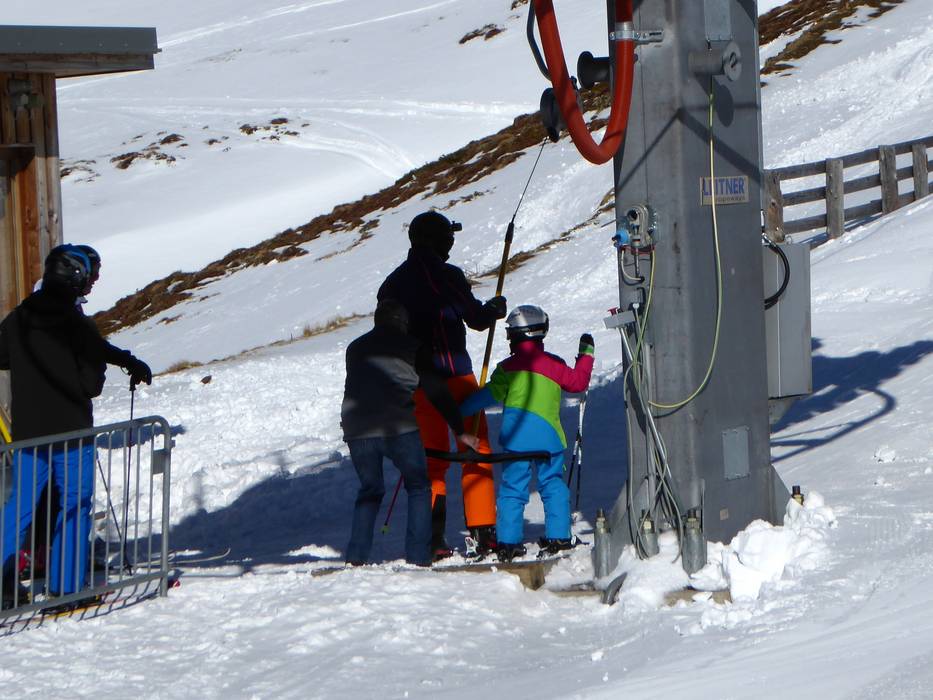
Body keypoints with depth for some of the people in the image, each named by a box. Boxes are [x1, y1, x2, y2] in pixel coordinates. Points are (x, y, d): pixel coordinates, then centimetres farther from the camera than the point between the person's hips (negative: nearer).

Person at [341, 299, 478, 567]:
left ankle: (356, 556, 9)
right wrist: (460, 430, 14)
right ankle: (418, 557, 1)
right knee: (419, 487, 12)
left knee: (369, 490, 20)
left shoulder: (355, 348, 19)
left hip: (356, 431, 3)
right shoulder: (409, 346, 8)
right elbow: (436, 391, 9)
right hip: (398, 428, -3)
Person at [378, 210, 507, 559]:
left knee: (431, 458, 11)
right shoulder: (446, 276, -9)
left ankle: (430, 538, 2)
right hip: (453, 374, -5)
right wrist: (495, 308, 18)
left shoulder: (393, 282, 8)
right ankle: (484, 532, -3)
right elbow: (476, 318, -3)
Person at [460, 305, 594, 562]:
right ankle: (558, 538, 9)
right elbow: (578, 382, 14)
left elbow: (490, 395, -2)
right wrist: (586, 356, 28)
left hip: (515, 436, -1)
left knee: (512, 489, 3)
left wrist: (460, 410, 8)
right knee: (553, 485, 12)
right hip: (548, 434, 1)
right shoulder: (554, 365, 3)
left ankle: (509, 542, -1)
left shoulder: (507, 368, 0)